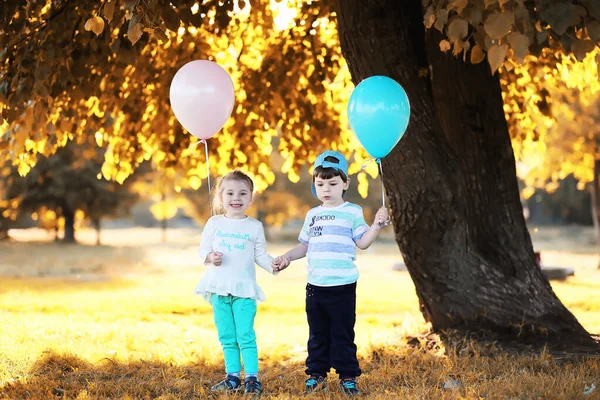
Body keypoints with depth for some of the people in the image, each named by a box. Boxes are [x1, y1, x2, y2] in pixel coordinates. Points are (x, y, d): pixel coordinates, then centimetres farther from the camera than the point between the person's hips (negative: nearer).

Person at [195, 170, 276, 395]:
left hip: (244, 288, -2)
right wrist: (210, 257, -15)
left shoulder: (255, 226, 2)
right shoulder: (214, 223, 5)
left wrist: (272, 265, -16)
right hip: (218, 288, 2)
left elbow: (260, 255, 3)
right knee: (226, 337, 9)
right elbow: (203, 250, 7)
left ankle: (252, 378, -3)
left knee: (246, 336, -6)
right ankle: (232, 376, 16)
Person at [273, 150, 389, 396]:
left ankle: (348, 376, 9)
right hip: (315, 286, 5)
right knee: (317, 334, 12)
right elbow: (305, 245, 20)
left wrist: (376, 225, -19)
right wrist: (287, 257, 7)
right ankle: (316, 374, 20)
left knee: (342, 334, 1)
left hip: (342, 286, -5)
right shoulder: (312, 215, 13)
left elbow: (362, 243, -6)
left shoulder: (352, 212, -2)